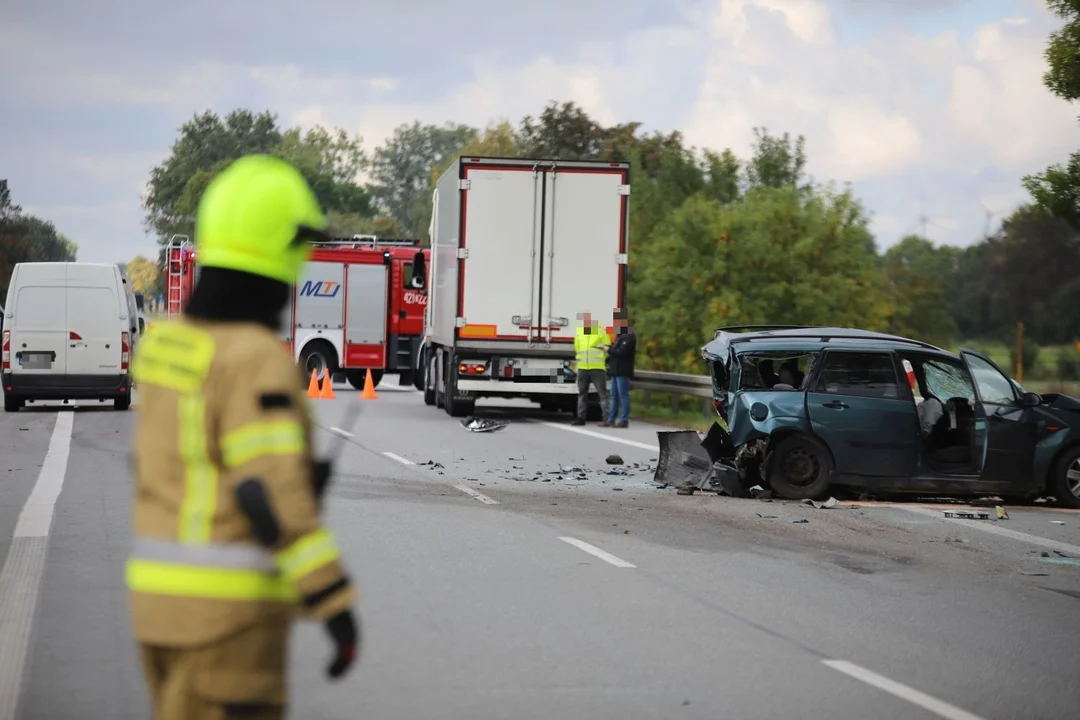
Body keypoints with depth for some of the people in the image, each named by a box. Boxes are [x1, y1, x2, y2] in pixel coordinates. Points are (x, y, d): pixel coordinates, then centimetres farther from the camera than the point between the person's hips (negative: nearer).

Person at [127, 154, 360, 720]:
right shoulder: (257, 357, -18)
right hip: (230, 606, -9)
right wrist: (336, 605, -22)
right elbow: (276, 496, -24)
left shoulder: (166, 343, 9)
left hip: (159, 591, 9)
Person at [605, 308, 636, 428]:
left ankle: (624, 420, -5)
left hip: (623, 372, -10)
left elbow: (622, 352, -21)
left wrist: (609, 350, -11)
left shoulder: (629, 337, -12)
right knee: (614, 396, 11)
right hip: (616, 371, 10)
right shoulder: (620, 336, 20)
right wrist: (608, 359, 5)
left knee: (623, 395, -7)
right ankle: (611, 420, 14)